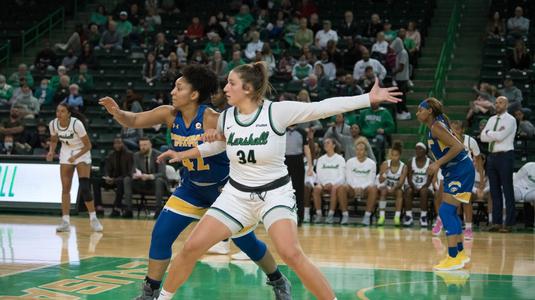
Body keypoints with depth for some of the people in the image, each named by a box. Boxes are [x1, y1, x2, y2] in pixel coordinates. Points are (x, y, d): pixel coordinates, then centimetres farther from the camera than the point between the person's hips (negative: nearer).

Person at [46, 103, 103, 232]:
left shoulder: (77, 124, -27)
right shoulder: (53, 124, -13)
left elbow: (88, 145, -19)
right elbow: (54, 140, 8)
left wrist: (75, 157, -30)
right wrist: (51, 151, -11)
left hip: (82, 153, -4)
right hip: (66, 153, 4)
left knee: (84, 187, -14)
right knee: (65, 188, -2)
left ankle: (93, 218, -2)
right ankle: (65, 221, 1)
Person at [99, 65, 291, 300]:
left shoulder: (212, 119, -27)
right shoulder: (170, 115, -11)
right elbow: (134, 120, -7)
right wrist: (117, 112, -28)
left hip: (225, 188, -4)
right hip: (192, 188, 5)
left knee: (246, 241, 7)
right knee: (161, 234, -7)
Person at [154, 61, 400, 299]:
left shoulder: (276, 111, -17)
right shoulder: (226, 117, -2)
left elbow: (322, 108, -20)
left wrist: (369, 98, -26)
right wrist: (183, 154, 15)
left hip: (275, 193, -4)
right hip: (237, 193, 4)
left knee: (291, 254, -26)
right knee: (192, 247, -2)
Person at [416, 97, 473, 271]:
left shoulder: (436, 127, -15)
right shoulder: (433, 128, 14)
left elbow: (458, 146, -24)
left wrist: (439, 163, -23)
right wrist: (437, 165, 13)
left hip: (460, 171, -10)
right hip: (454, 172, 10)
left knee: (445, 211, -12)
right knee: (450, 212, 16)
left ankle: (453, 258, -13)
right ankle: (460, 253, 26)